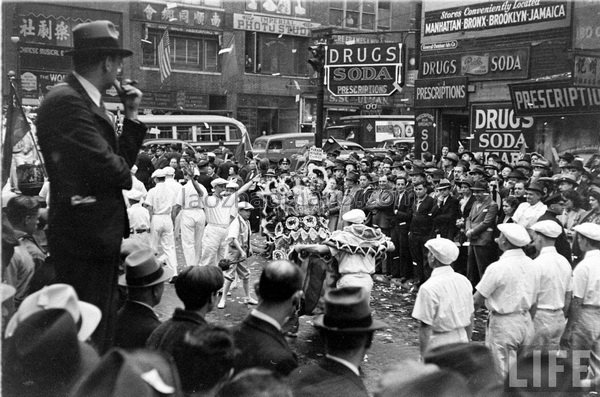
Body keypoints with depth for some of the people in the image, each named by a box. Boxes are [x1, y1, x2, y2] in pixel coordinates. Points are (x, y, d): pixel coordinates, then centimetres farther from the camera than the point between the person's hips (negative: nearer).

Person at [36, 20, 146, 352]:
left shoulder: (88, 101, 15)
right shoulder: (66, 101, -16)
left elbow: (120, 160, 14)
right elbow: (108, 168, -24)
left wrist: (132, 117, 6)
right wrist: (125, 174, -2)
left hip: (101, 235, 10)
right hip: (85, 237, -10)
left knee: (102, 323, 18)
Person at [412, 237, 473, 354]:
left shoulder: (428, 288, -18)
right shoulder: (464, 281, 2)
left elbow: (426, 328, -17)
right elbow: (470, 318, 11)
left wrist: (423, 357, -9)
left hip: (439, 346, -7)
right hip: (461, 341, 7)